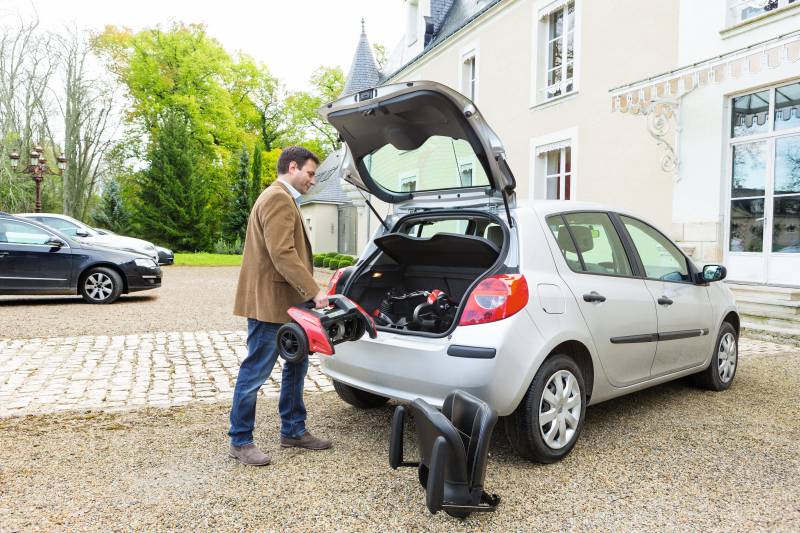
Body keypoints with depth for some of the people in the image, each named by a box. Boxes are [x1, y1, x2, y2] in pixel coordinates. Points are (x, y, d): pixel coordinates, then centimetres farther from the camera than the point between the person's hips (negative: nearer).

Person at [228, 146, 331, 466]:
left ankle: (293, 431, 28)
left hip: (285, 303, 11)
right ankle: (240, 441, 13)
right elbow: (282, 254, -24)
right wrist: (313, 291, -23)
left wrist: (307, 292, 18)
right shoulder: (278, 199, -15)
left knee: (296, 366, 17)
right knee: (255, 373, 0)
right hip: (268, 302, -11)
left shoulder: (284, 199, 20)